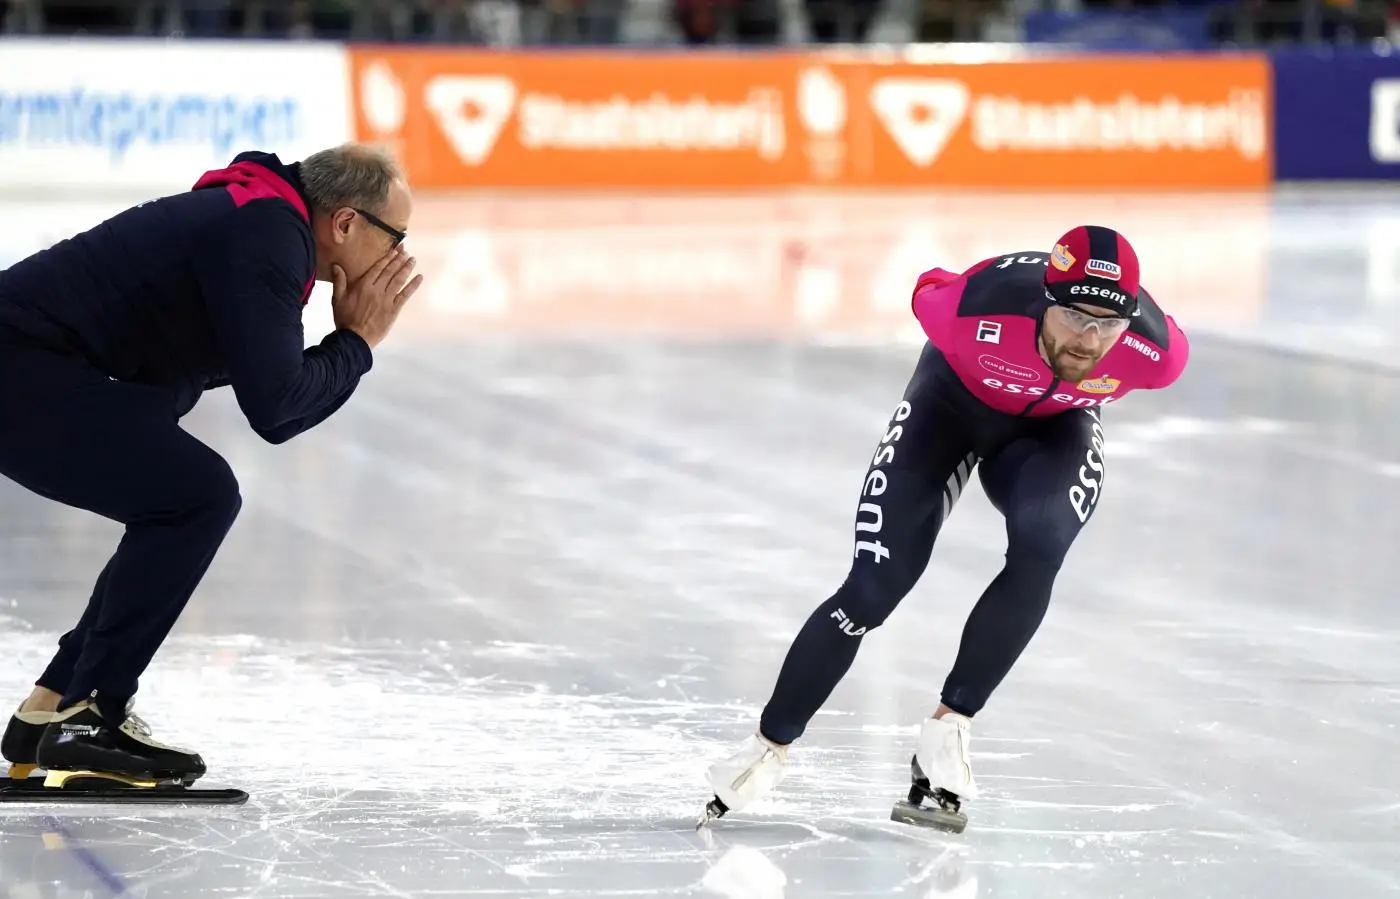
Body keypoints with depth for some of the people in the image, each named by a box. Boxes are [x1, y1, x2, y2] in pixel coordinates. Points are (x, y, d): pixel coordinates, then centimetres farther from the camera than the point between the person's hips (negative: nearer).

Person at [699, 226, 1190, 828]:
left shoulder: (1157, 352, -33)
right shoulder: (975, 312, -39)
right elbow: (926, 292, -14)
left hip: (1054, 424, 1)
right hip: (955, 401, -1)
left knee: (1038, 552, -30)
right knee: (874, 588, -9)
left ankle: (949, 728, -14)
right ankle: (769, 746, 9)